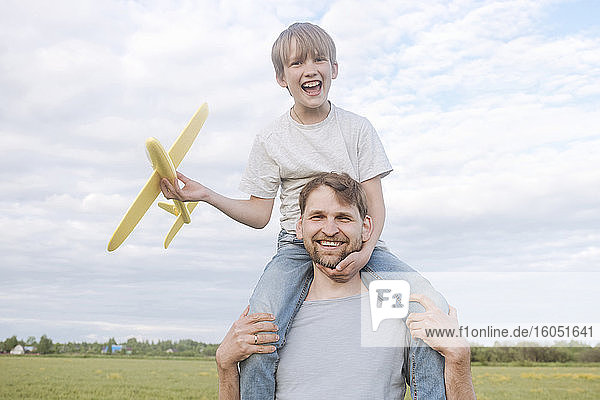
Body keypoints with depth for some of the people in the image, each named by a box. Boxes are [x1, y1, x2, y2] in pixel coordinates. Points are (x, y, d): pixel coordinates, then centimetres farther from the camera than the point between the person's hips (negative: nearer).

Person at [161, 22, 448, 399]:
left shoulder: (357, 128, 6)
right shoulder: (271, 140, 6)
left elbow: (376, 202, 1)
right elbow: (259, 214, 8)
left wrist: (364, 252, -18)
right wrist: (205, 195, -6)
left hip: (359, 244, 1)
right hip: (297, 246, 0)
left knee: (434, 309, -24)